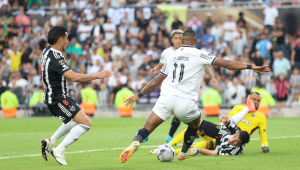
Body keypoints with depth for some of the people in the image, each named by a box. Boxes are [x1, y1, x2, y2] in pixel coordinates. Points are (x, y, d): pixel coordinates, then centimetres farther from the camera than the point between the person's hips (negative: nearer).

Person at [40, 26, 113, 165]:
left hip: (53, 96, 11)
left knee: (77, 119, 29)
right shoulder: (55, 58, -25)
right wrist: (97, 75, -27)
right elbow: (73, 77, -32)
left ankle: (49, 142, 25)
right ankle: (59, 151, -9)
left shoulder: (48, 51, 6)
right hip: (57, 99, -11)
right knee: (86, 123, -12)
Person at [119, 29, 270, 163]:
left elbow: (157, 81, 22)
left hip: (166, 98, 3)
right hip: (185, 102, -3)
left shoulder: (172, 56, 17)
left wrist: (139, 95, 33)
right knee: (195, 124, 28)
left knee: (146, 129, 0)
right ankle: (184, 153, 43)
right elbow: (226, 64, -3)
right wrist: (251, 67, -2)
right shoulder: (199, 55, 3)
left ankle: (135, 143, -30)